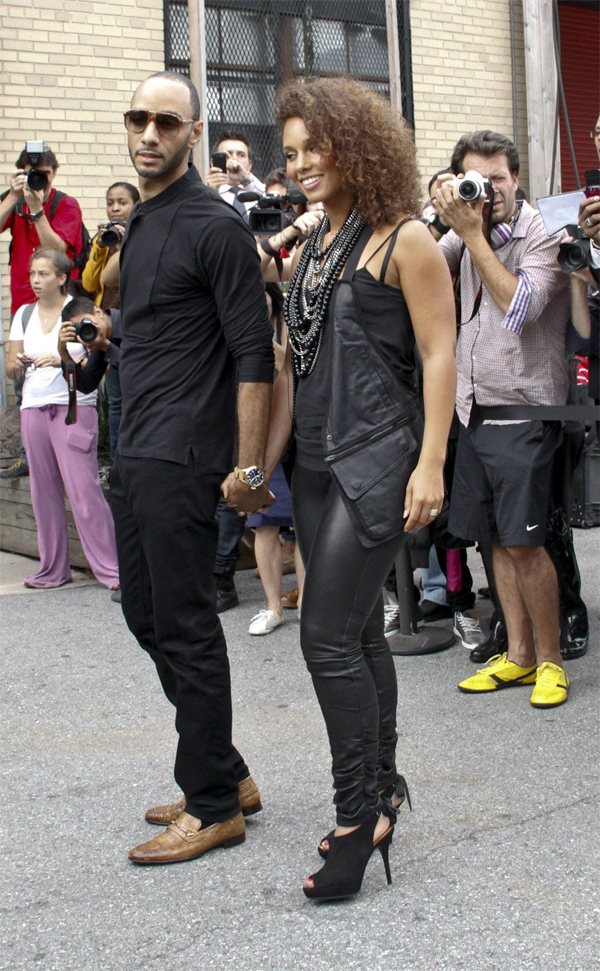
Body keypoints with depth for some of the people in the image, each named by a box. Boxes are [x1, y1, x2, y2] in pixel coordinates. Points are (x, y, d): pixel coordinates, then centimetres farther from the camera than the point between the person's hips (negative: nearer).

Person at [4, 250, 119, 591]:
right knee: (44, 490, 5)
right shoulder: (24, 315, 13)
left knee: (84, 489, -10)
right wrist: (18, 363, -8)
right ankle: (53, 569, 15)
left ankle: (111, 568, -5)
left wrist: (62, 360, -20)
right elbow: (10, 368, 14)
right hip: (34, 407, 5)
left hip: (74, 407, -5)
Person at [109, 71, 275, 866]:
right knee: (146, 616, 14)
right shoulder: (138, 224, 16)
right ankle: (226, 773, 26)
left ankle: (214, 806, 10)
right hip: (136, 454, 9)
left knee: (186, 627, -3)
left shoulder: (213, 225, -10)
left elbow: (253, 354, -15)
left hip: (182, 458, -9)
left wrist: (250, 466, -18)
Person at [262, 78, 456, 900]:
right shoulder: (309, 250, 16)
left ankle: (359, 814, 1)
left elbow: (439, 355, -10)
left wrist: (430, 465, -16)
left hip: (376, 462, -8)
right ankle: (382, 787, 26)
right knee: (359, 632, 14)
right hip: (317, 465, 8)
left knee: (329, 636, -11)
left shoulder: (403, 240, -6)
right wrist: (265, 461, 16)